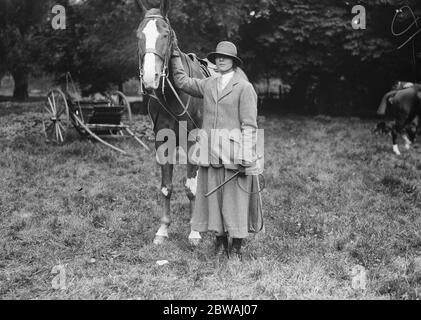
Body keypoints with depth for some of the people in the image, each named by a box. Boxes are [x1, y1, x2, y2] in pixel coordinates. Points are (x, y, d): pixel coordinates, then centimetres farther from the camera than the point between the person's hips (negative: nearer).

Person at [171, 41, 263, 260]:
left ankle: (236, 247, 11)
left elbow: (249, 125, -8)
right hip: (210, 153, 5)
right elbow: (181, 81, 24)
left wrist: (246, 158, -13)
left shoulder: (245, 88, -5)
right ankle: (220, 244, 19)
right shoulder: (208, 85, 11)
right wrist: (175, 55, 19)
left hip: (234, 151, -5)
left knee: (236, 198, 1)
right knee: (213, 196, 8)